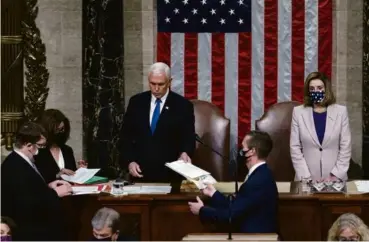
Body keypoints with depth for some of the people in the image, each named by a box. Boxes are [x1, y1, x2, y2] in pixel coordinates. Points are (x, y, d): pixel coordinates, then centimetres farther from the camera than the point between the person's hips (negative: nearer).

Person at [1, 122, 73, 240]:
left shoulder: (18, 161, 7)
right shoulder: (15, 168, -24)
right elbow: (29, 206, -26)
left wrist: (47, 186, 3)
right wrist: (55, 193, -15)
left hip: (34, 226, 10)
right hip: (29, 232, -10)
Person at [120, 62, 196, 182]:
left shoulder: (183, 105, -2)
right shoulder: (136, 102, 6)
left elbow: (188, 139, -2)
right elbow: (126, 135, 8)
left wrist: (185, 153, -23)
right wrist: (129, 161, -5)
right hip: (140, 172, 2)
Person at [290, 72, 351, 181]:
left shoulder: (341, 111, 1)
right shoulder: (298, 112, 0)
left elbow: (346, 146, 0)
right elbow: (295, 147, -1)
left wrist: (336, 175, -8)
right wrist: (306, 177, -9)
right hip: (307, 178, 0)